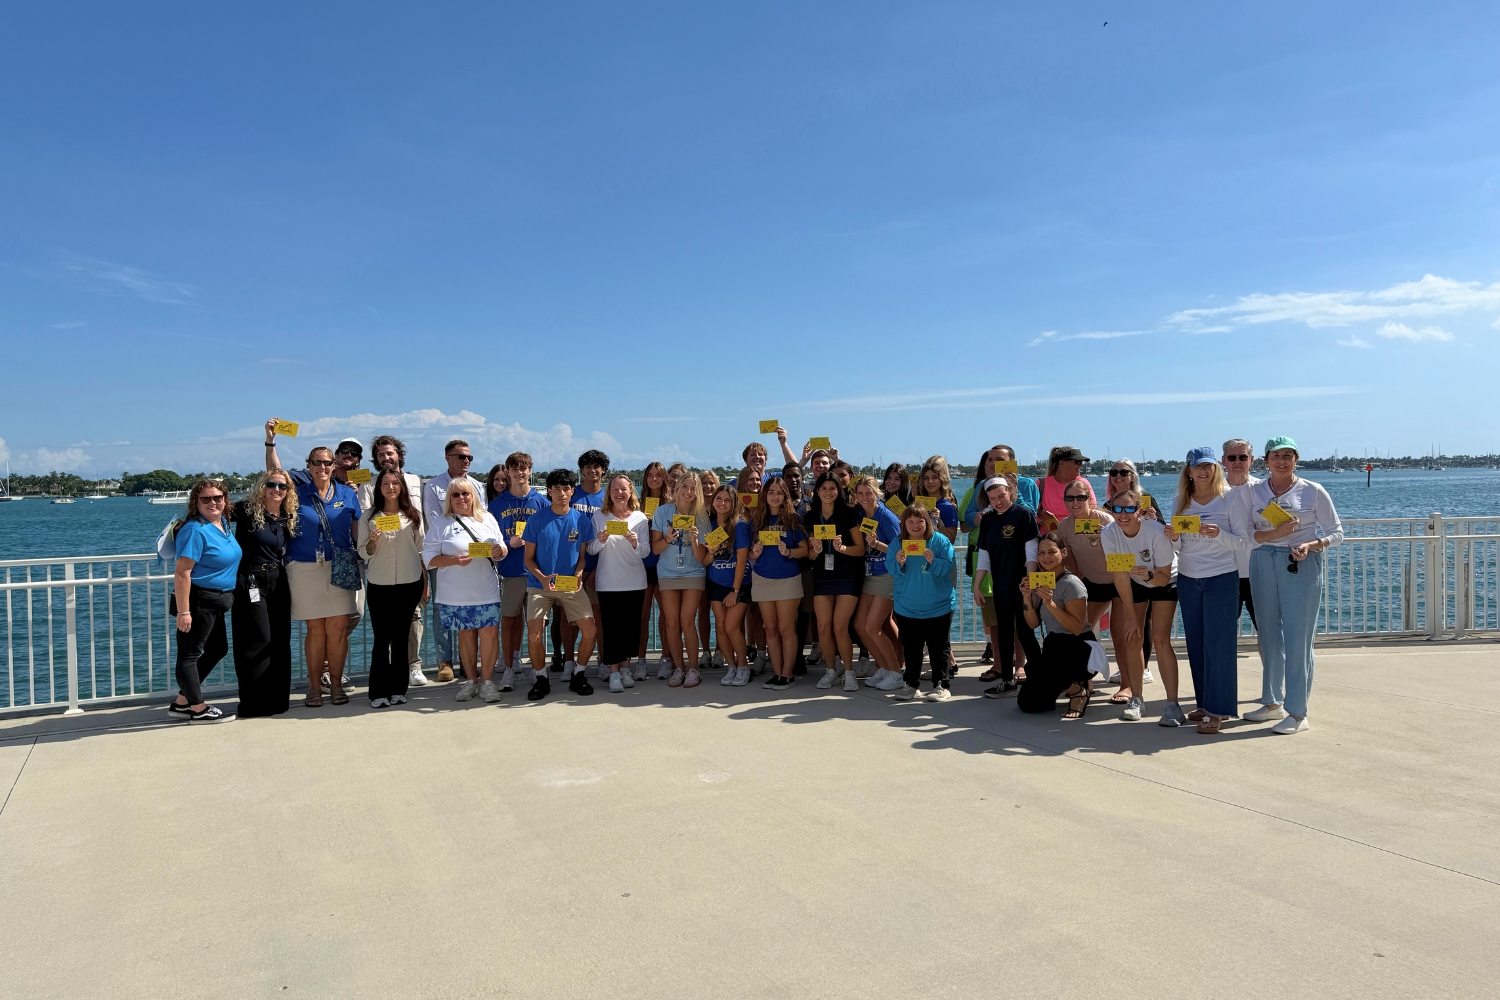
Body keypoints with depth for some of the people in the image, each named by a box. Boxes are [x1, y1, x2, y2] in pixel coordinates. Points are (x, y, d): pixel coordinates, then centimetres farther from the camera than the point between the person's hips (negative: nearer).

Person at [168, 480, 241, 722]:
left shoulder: (223, 524, 8)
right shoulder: (195, 530, -19)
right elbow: (182, 573, -23)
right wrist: (183, 611, -25)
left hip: (215, 602, 11)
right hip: (198, 601, -10)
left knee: (217, 649, 19)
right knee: (189, 654, 2)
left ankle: (182, 702, 28)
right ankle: (199, 710, 10)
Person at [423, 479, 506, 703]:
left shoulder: (488, 519, 11)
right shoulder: (440, 523, 1)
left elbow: (502, 549, 15)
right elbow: (429, 558, -4)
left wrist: (500, 551, -10)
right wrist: (454, 560, -20)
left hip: (487, 591, 1)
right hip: (456, 594, -1)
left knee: (489, 633, -5)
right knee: (465, 635, 9)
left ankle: (487, 681, 7)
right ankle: (470, 680, 23)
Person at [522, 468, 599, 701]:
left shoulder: (582, 520, 0)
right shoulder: (536, 519, -6)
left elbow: (582, 555, 8)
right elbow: (529, 559, -1)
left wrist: (578, 575, -12)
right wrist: (542, 578, -19)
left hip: (571, 585, 2)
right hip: (539, 585, -1)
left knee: (589, 631, -9)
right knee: (535, 635, -13)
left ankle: (578, 675, 14)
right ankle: (540, 679, 12)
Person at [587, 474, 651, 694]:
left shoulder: (640, 518, 3)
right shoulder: (599, 517, 1)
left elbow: (646, 552, -1)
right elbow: (591, 550, -1)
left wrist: (635, 543, -21)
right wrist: (600, 541, -21)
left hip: (635, 582, 1)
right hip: (608, 582, -1)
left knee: (631, 626, 6)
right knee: (611, 626, -4)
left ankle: (625, 668, 20)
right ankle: (614, 673, 2)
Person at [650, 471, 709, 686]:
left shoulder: (701, 516, -7)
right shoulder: (662, 511, -5)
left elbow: (700, 557, -8)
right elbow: (655, 548, -4)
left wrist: (694, 539, -26)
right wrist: (668, 539, -23)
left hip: (694, 574, -1)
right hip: (668, 574, 1)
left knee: (687, 622, -7)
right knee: (671, 623, 1)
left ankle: (693, 668, 4)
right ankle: (678, 667, 13)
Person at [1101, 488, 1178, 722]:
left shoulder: (1156, 532, -33)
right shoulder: (1109, 534, -24)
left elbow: (1164, 577, -23)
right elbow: (1120, 577, -18)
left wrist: (1149, 575, -46)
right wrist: (1131, 617, -15)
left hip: (1164, 582, -3)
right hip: (1133, 583, 3)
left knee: (1160, 638, -14)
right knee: (1131, 637, -3)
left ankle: (1172, 703, -12)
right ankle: (1135, 698, 10)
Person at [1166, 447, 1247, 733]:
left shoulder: (1229, 498, -5)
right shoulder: (1181, 502, 7)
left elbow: (1241, 542, -7)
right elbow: (1178, 547, 9)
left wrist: (1219, 534, -25)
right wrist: (1173, 538, -13)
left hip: (1222, 579, -5)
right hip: (1188, 580, 5)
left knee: (1218, 644, -4)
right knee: (1196, 644, 9)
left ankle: (1217, 710, 0)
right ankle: (1204, 703, 19)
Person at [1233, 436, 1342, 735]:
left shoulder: (1313, 492, 1)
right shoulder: (1251, 494, 6)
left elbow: (1336, 532, 3)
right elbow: (1243, 534, -2)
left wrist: (1312, 545, -15)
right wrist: (1275, 533, -18)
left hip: (1301, 566, -3)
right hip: (1263, 565, 3)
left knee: (1297, 639, -5)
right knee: (1269, 637, 10)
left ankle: (1297, 713, 1)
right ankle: (1273, 703, 24)